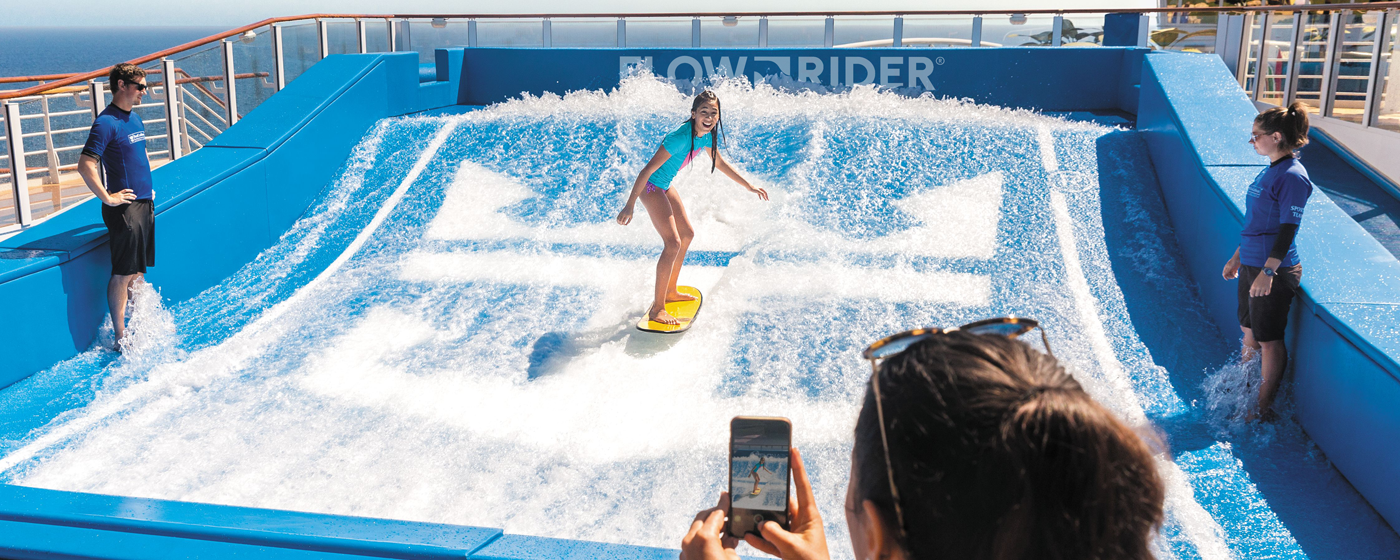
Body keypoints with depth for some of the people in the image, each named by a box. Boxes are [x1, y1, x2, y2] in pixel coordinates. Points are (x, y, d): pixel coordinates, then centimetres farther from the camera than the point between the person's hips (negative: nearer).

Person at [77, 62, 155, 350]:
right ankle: (121, 337, 0)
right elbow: (85, 165, -21)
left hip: (145, 203, 9)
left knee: (139, 270, 15)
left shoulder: (135, 119, 13)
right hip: (125, 206, -9)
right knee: (123, 274, -5)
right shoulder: (107, 123, -14)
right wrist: (107, 198, -18)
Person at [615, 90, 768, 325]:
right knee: (673, 243, -16)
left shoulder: (706, 135, -3)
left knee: (687, 233, 19)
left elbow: (719, 162, 16)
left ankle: (670, 291, 33)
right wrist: (630, 205, -30)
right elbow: (648, 169, -29)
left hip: (665, 186, 10)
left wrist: (749, 187, 19)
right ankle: (657, 309, -11)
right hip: (650, 186, -10)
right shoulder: (681, 137, -30)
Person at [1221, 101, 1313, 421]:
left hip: (1275, 269, -9)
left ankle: (1264, 407, 11)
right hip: (1251, 264, 9)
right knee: (1249, 331, 20)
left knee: (1268, 340, 0)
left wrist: (1268, 271, -25)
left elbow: (1288, 228, -21)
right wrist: (1237, 258, 22)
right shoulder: (1270, 172, 11)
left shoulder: (1293, 176, -18)